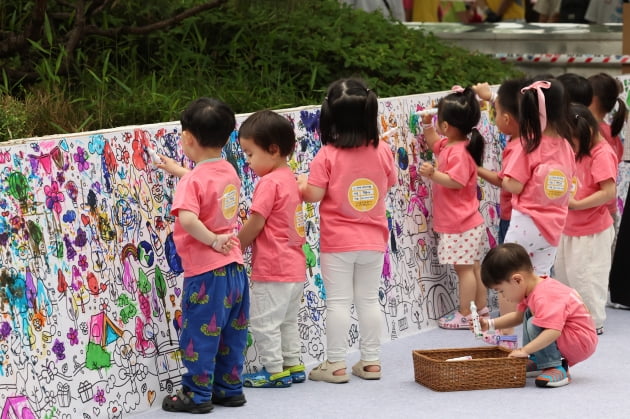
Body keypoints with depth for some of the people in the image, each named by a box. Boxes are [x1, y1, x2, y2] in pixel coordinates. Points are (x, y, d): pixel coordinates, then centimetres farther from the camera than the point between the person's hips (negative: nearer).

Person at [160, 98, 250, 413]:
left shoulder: (192, 180, -16)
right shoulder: (228, 172, 7)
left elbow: (187, 218, -33)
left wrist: (212, 239, -21)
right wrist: (177, 170, 39)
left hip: (206, 272, -8)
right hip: (234, 268, 8)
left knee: (199, 335, 3)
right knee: (231, 335, 16)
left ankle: (197, 395, 9)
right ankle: (230, 389, 25)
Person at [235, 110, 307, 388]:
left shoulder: (269, 183, -17)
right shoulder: (289, 178, 11)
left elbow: (254, 225, -17)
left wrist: (235, 248, -3)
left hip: (272, 270, -10)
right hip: (295, 268, 10)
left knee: (263, 322, 0)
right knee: (287, 320, 19)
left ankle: (275, 370, 3)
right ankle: (293, 365, 24)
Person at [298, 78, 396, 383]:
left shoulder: (327, 156, -16)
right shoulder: (382, 151, -4)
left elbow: (314, 195, -16)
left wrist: (302, 184, 5)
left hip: (337, 243, -4)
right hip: (374, 241, 4)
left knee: (338, 302, 3)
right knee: (369, 300, 13)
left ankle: (335, 364, 6)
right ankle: (371, 361, 18)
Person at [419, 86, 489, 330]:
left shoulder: (459, 153, -23)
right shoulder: (448, 145, 8)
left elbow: (456, 181, -31)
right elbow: (433, 143, 28)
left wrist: (433, 174, -36)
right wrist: (426, 124, 16)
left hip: (461, 224, -10)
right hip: (466, 222, 10)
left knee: (464, 268, -2)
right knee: (473, 266, 17)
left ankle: (465, 315, 4)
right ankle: (481, 309, 25)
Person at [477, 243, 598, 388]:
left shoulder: (544, 298, -29)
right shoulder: (531, 289, 4)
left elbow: (553, 331, -41)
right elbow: (518, 316, 18)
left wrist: (525, 350, -39)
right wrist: (490, 324, 6)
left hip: (582, 343, -11)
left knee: (534, 325, -26)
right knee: (529, 314, 20)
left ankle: (556, 369, -18)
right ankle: (537, 362, 11)